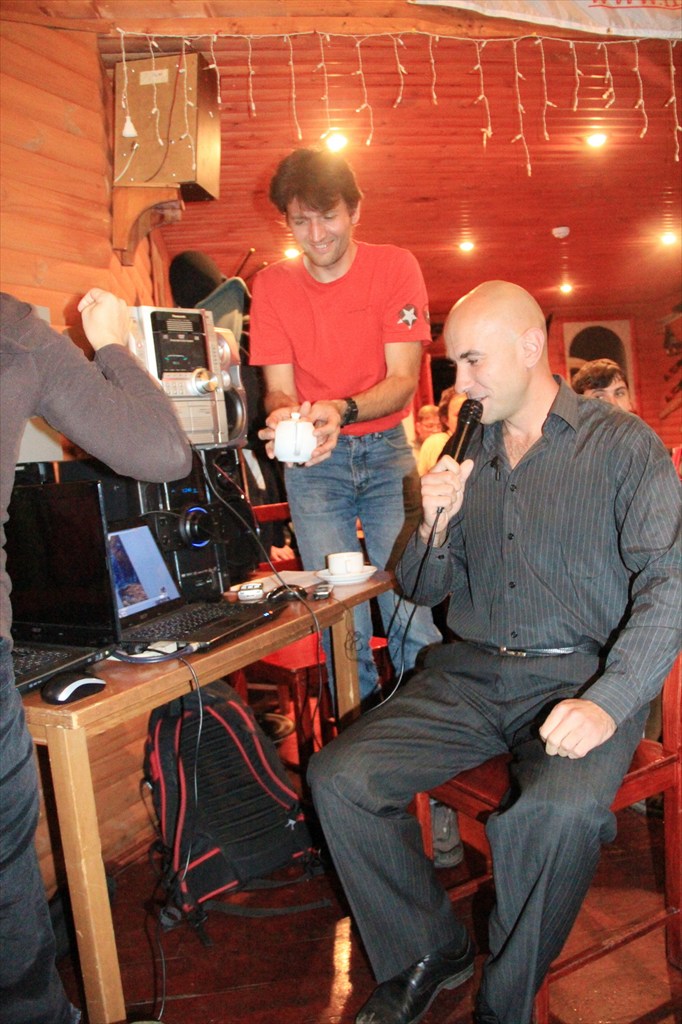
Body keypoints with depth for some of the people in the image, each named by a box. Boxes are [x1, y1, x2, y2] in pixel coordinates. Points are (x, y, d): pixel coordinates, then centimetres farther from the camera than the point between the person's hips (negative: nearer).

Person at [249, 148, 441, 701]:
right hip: (312, 460, 1)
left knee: (409, 598, -9)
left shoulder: (395, 266, -4)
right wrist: (284, 414, -29)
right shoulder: (272, 285, 1)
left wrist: (342, 411, -31)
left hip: (386, 448, -1)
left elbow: (403, 379, -11)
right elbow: (278, 387, -4)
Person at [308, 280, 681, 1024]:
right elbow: (423, 590, 16)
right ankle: (427, 953, 11)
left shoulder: (622, 445, -1)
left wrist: (608, 701, -25)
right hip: (469, 674, 5)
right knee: (338, 778, -14)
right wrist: (434, 525, -6)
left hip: (578, 676, -4)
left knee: (559, 811, -33)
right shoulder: (464, 455, 13)